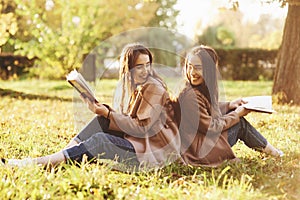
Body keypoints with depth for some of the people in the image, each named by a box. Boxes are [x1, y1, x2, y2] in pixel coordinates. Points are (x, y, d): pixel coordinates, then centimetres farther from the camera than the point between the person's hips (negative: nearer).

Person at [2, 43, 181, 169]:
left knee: (100, 141, -24)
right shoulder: (127, 86, 10)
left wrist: (108, 113, -18)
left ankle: (35, 163, -25)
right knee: (101, 121, -9)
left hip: (156, 150, -8)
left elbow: (141, 129, -17)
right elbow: (124, 120, 6)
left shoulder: (154, 89, -15)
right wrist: (104, 111, -12)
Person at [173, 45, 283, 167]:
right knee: (240, 124, 2)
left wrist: (229, 105, 7)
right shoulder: (189, 96, -26)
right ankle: (267, 150, 23)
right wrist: (236, 114, -9)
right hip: (198, 151, -9)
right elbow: (209, 127, -20)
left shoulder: (203, 88, 1)